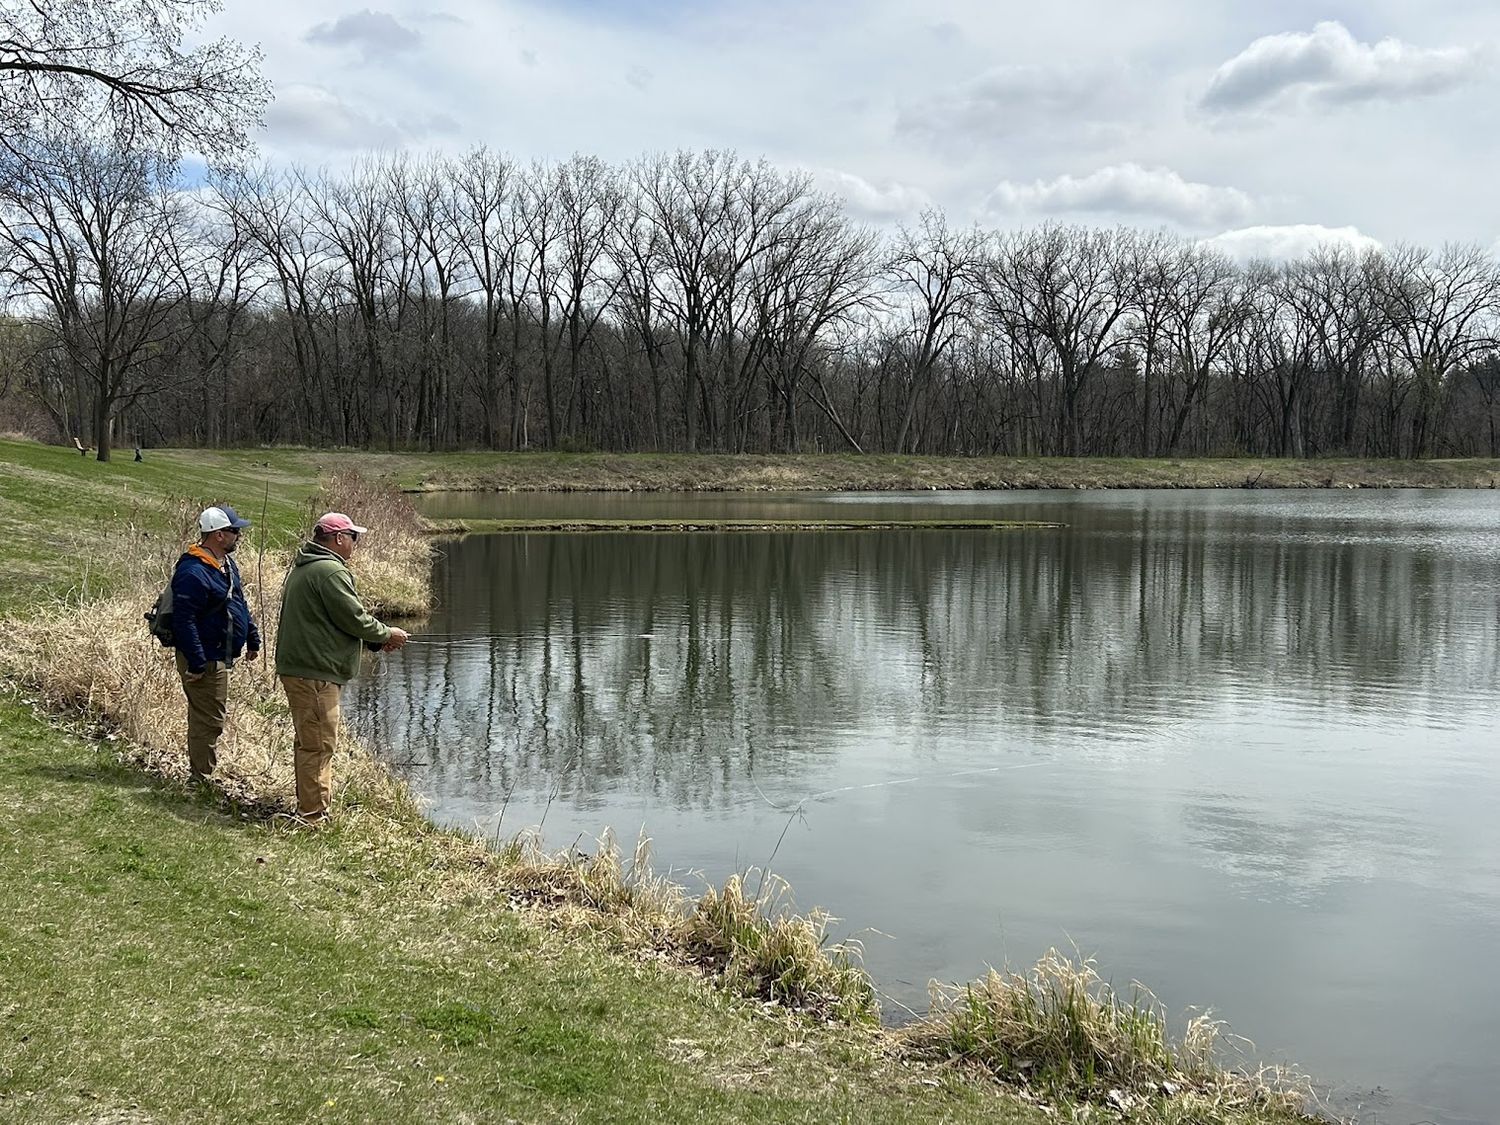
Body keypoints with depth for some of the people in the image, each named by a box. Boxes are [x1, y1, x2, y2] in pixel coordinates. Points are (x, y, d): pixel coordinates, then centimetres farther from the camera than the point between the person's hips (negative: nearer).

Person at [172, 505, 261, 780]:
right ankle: (200, 778, 5)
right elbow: (184, 621, -26)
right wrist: (197, 664, -26)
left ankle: (201, 774, 29)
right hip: (205, 661, -11)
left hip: (221, 657, 11)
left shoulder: (226, 563, 10)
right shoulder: (193, 572, -23)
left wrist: (253, 638, 21)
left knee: (210, 718, 18)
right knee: (208, 721, -5)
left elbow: (240, 605, 22)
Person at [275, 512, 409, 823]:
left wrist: (376, 642, 18)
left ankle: (308, 810, 27)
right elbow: (354, 619, -16)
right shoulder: (330, 571, -16)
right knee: (318, 745, -7)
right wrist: (386, 634, 2)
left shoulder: (302, 568, 19)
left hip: (295, 667, 11)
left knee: (308, 742, 18)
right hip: (315, 672, -11)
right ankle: (313, 816, -5)